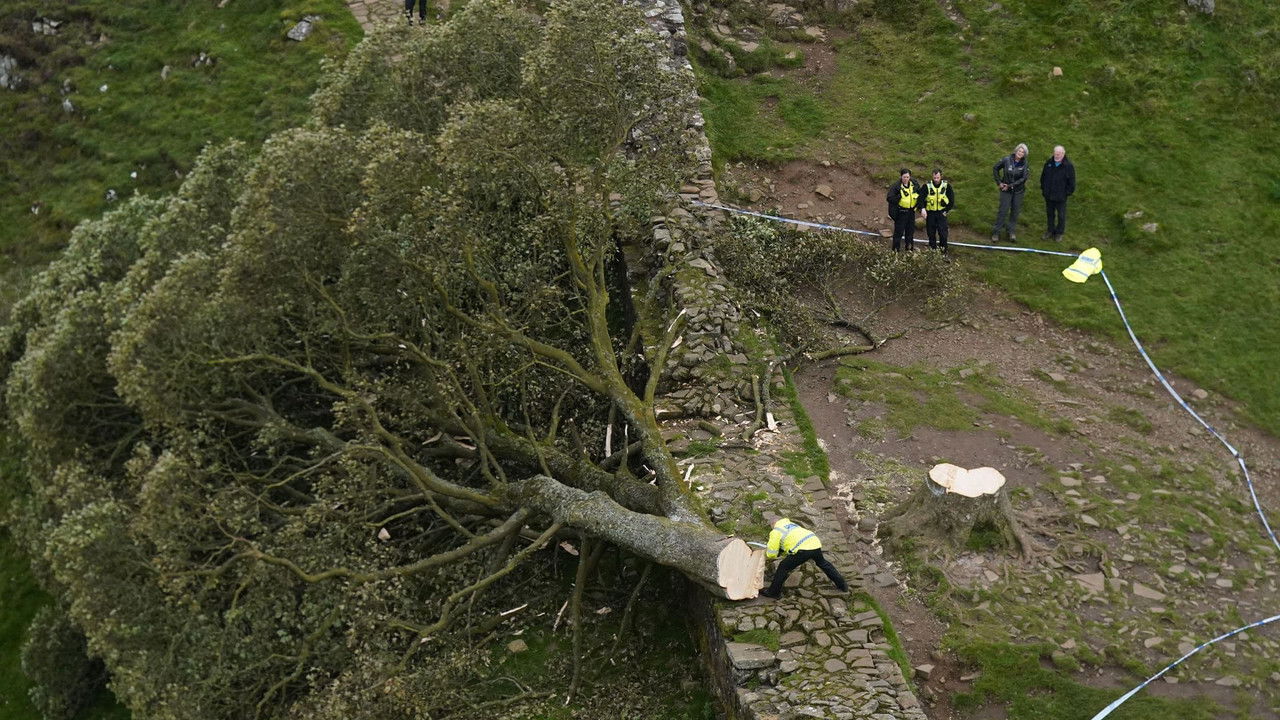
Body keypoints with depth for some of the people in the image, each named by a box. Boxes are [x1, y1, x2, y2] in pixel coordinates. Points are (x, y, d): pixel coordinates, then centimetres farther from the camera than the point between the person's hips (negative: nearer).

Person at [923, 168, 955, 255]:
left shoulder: (946, 185, -5)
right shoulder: (927, 186, -6)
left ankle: (944, 251, 3)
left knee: (943, 233, -7)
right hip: (930, 213, 1)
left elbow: (952, 200, 5)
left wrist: (947, 210, 0)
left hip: (941, 213, -1)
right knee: (931, 234, 7)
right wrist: (923, 209, -14)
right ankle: (932, 250, 19)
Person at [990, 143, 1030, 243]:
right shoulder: (1006, 160, -10)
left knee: (1015, 211, 9)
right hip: (1006, 190, -2)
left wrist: (1010, 185, -17)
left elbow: (1023, 178, -12)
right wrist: (999, 182, -4)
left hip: (1018, 190, 2)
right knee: (1003, 211, -2)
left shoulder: (1025, 164, -8)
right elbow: (995, 168, 2)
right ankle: (996, 232, 8)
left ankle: (1012, 232, 23)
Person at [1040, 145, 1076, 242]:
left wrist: (1067, 193, -8)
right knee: (1050, 213, 18)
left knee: (1061, 215, 9)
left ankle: (1059, 233, 24)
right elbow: (1043, 176, 12)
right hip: (1048, 195, 4)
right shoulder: (1048, 163, -1)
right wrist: (1043, 188, 10)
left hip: (1061, 197, -4)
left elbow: (1071, 182, -8)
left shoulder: (1068, 166, -14)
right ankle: (1050, 231, 34)